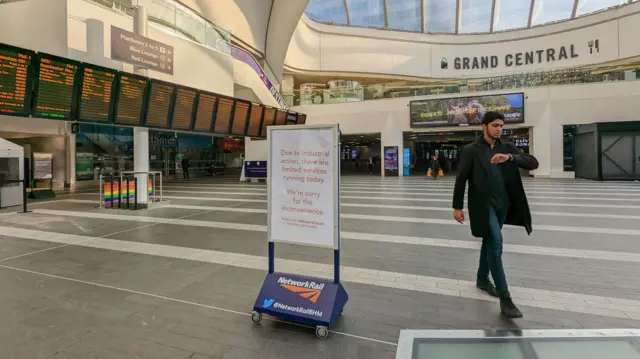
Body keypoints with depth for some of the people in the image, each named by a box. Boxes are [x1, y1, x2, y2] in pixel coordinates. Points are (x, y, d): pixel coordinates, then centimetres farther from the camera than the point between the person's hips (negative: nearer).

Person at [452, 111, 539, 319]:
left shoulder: (507, 147, 7)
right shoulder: (471, 150, -5)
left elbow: (533, 163, -3)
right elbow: (461, 179, -5)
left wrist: (510, 157, -21)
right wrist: (457, 206, -7)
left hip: (503, 204, 5)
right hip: (483, 205, -5)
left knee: (490, 242, 17)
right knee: (496, 243, -13)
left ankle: (482, 279, 37)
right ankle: (505, 298, -7)